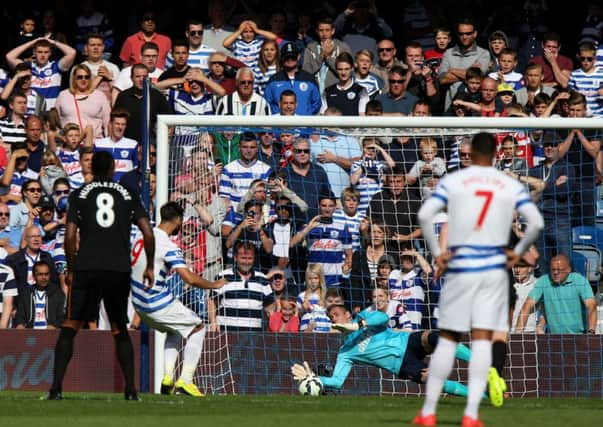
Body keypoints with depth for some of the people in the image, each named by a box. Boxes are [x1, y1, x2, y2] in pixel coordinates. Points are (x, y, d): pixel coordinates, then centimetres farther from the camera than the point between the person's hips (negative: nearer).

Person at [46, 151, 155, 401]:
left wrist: (70, 269, 9)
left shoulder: (79, 195, 7)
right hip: (120, 270, 2)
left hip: (86, 268, -2)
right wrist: (149, 267, 14)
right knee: (120, 330, 15)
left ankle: (56, 387, -11)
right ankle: (131, 390, 9)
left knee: (70, 327, 2)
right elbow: (148, 234, 3)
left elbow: (70, 236, -1)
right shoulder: (128, 196, 10)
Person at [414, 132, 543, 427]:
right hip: (494, 269, 1)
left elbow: (424, 215, -11)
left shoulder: (452, 182, 1)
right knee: (482, 339, 0)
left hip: (460, 269, 0)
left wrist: (436, 253, -3)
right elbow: (536, 222, -4)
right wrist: (518, 252, 8)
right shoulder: (511, 186, 5)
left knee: (447, 339, 7)